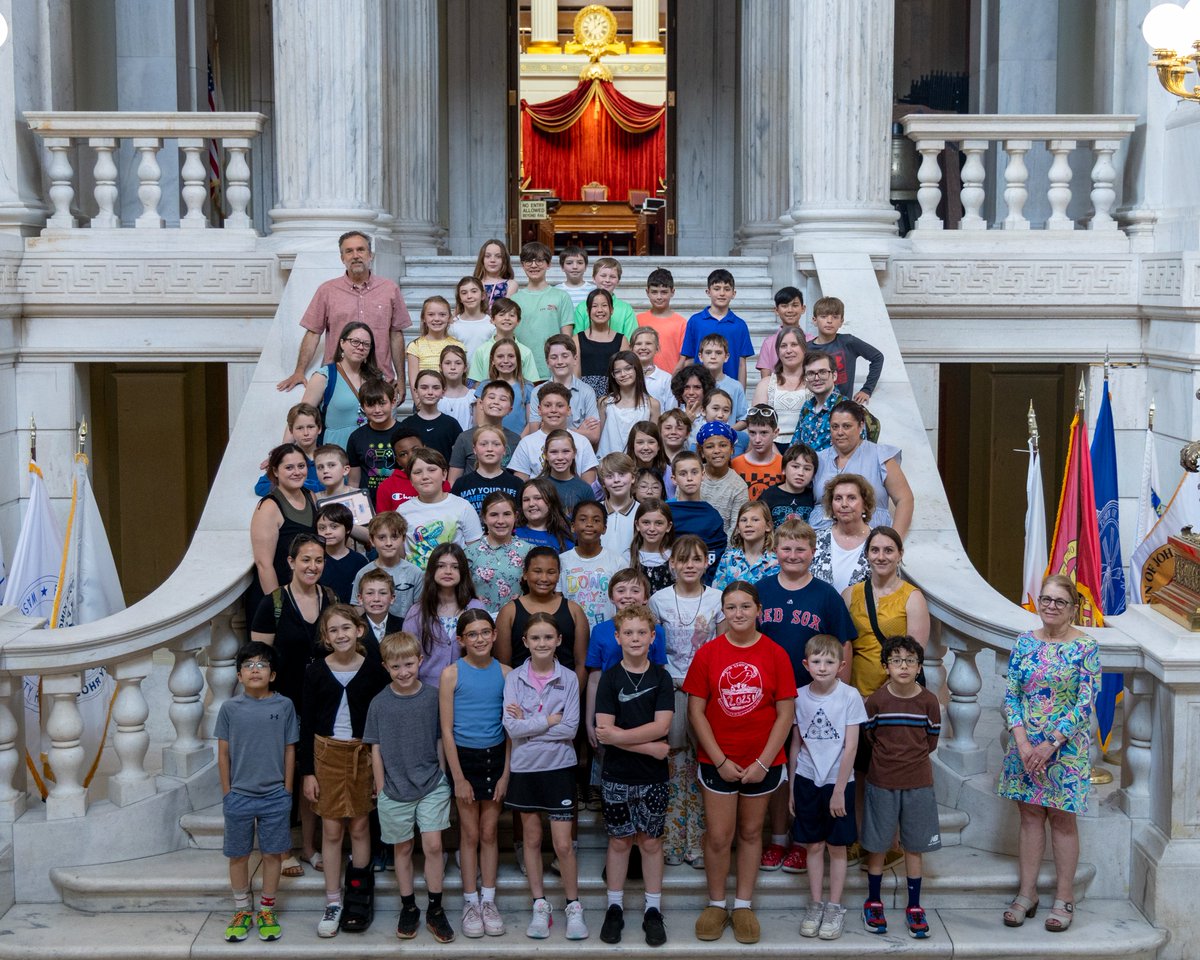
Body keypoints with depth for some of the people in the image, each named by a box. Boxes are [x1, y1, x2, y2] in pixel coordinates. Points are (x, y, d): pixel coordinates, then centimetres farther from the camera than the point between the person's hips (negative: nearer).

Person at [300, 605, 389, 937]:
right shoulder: (316, 671, -3)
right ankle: (333, 903, 12)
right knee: (331, 829, 4)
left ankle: (359, 892, 22)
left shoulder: (374, 670, -4)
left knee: (359, 826, 7)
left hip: (364, 754, 0)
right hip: (327, 753, 0)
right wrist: (307, 771, -2)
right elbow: (306, 723, 0)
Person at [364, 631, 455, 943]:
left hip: (432, 785, 0)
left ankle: (435, 911, 9)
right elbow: (376, 750, 0)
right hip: (395, 789, 1)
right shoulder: (379, 703, -5)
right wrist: (381, 790, 0)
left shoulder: (433, 697, -5)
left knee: (433, 845, -5)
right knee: (402, 848, 11)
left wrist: (443, 775, 3)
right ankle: (408, 909, 24)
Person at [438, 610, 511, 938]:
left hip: (495, 756, 2)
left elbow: (510, 728, 2)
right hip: (464, 757, -2)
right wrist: (459, 778, -9)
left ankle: (488, 901, 18)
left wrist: (505, 773, -3)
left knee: (489, 832, 8)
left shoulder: (504, 673, -1)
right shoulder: (452, 674, -7)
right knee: (470, 833, 5)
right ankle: (471, 903, 16)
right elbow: (447, 730, -7)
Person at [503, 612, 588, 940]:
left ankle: (574, 906, 16)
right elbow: (511, 728, -14)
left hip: (559, 768, -1)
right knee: (532, 840, 12)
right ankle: (540, 906, 24)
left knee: (563, 844, -2)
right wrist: (551, 719, -15)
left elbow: (571, 728, -13)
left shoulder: (569, 678, -4)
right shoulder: (514, 678, -4)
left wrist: (528, 723, -14)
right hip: (525, 768, 1)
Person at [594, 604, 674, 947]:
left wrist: (619, 736, -18)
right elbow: (604, 730, -12)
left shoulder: (661, 678, -2)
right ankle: (615, 908, 20)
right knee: (619, 841, 8)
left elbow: (661, 726, -12)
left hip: (653, 776, 0)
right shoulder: (609, 678, -4)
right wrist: (648, 747, -16)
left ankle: (653, 910, 17)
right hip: (617, 775, 0)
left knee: (651, 841, 7)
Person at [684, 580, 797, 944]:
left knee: (750, 833, 12)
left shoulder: (775, 654, -5)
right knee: (718, 836, 2)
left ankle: (743, 906, 24)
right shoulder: (707, 654, -5)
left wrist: (763, 763, -10)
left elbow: (786, 713, -5)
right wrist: (721, 761, -10)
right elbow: (695, 711, -5)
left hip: (762, 762, 1)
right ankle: (716, 904, 19)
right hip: (717, 761, 0)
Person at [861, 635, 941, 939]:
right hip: (881, 782, 0)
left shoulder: (928, 701, -6)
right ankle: (873, 903, 23)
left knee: (914, 847, 9)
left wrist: (910, 755, 4)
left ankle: (914, 908, 20)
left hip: (918, 783, 1)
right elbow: (869, 736, 4)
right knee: (876, 845, 8)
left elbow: (931, 742, 4)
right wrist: (889, 755, 4)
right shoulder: (876, 700, -8)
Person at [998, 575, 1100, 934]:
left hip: (1067, 745, -3)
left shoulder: (1085, 647, -8)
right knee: (1030, 816, 10)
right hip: (1026, 744, 3)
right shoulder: (1025, 642, 3)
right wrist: (1022, 742, -10)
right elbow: (1011, 695, 1)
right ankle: (1027, 894, 18)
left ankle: (1064, 899, 14)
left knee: (1062, 819, 4)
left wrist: (1052, 743, -16)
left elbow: (1086, 703, -12)